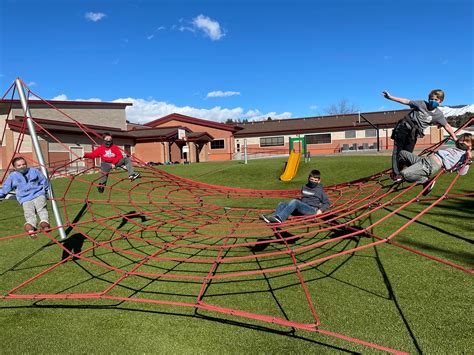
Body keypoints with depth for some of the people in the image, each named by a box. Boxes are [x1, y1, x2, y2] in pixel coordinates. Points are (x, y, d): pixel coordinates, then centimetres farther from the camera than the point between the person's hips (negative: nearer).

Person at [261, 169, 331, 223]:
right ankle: (274, 216, -39)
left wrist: (321, 210, -6)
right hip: (302, 208, 6)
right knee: (281, 204, -13)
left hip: (312, 209, -6)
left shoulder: (320, 190, 8)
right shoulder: (304, 187, 23)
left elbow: (327, 203, 9)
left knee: (294, 201, -33)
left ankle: (280, 218, -48)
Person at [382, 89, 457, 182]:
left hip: (413, 134, 2)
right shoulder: (422, 104, -5)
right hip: (403, 128, -2)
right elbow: (406, 101, -6)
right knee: (398, 150, -9)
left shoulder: (439, 114, 0)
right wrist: (390, 97, -11)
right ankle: (395, 173, -7)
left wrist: (456, 139, 2)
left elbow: (447, 126, 4)